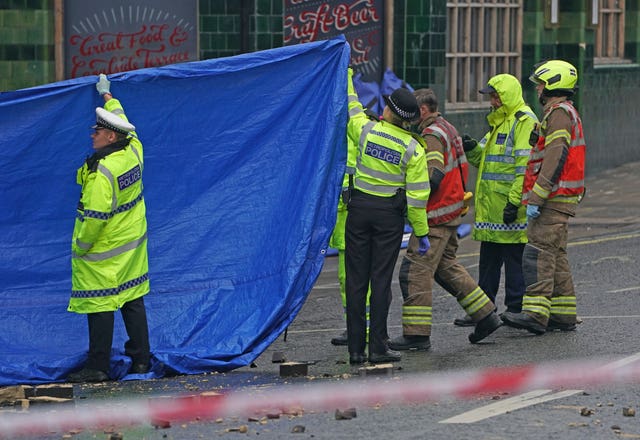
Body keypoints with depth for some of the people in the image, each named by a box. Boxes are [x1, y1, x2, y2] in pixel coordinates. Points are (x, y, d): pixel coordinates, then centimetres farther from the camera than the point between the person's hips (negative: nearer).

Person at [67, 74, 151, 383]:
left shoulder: (102, 171, -24)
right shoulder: (134, 151, -2)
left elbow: (95, 215, -25)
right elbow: (123, 124, 20)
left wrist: (80, 246, -11)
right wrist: (108, 98, 36)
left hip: (104, 252, -8)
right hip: (133, 244, 8)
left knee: (100, 305, -2)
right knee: (133, 300, 13)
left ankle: (98, 367, 1)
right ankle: (140, 360, 18)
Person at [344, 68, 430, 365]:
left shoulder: (366, 129, -7)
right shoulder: (413, 148, -7)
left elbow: (351, 106, 14)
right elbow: (417, 195, -8)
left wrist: (346, 76, 29)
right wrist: (421, 232, 1)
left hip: (359, 207, 1)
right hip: (390, 214, -1)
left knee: (356, 279, 5)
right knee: (381, 279, 2)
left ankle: (356, 348, 6)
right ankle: (378, 347, 0)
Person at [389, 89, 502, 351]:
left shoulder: (432, 136, -15)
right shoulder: (447, 129, 16)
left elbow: (434, 175, -26)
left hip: (436, 216, -10)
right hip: (452, 211, 10)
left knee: (415, 270, -8)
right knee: (446, 267, 19)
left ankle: (417, 334, -9)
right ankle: (486, 317, 20)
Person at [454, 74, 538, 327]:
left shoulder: (525, 122, -12)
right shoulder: (500, 122, 20)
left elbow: (525, 168, -19)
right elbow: (484, 159, 24)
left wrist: (515, 201, -23)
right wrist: (472, 149, 2)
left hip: (511, 211, -10)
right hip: (492, 207, 10)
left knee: (514, 258, -3)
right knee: (489, 259, 12)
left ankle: (516, 311, 4)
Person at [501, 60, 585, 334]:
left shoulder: (560, 113, -12)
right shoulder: (565, 113, 22)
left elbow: (555, 160, -22)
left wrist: (535, 198, -23)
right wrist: (535, 196, 23)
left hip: (554, 199, -11)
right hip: (560, 200, 11)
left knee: (538, 254, -15)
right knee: (555, 255, 13)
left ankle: (535, 313, -22)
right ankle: (563, 315, 16)